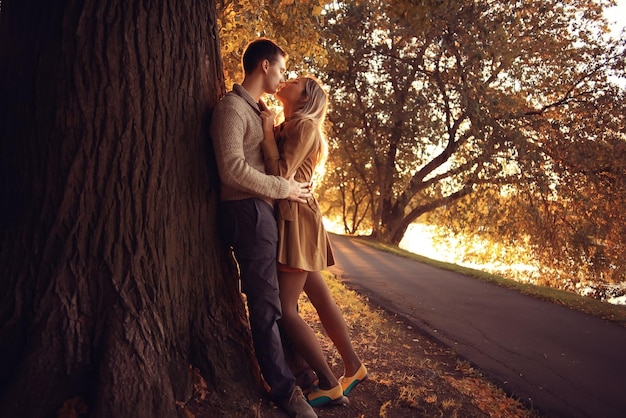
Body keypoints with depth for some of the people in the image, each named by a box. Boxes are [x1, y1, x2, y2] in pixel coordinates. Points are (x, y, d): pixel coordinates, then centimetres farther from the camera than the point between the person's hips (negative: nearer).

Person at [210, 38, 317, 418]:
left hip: (264, 209, 9)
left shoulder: (259, 110, 19)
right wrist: (285, 188, -16)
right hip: (247, 210, -9)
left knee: (278, 291, 17)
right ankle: (284, 386, 10)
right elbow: (233, 169, -22)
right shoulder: (232, 107, -10)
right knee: (266, 300, -2)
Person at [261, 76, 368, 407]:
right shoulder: (284, 128, 18)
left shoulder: (305, 126, -9)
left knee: (284, 309, -7)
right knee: (320, 299, 13)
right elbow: (274, 172, 8)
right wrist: (269, 128, 4)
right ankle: (353, 368, 25)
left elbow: (281, 174, -18)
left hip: (296, 219, -9)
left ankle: (330, 386, 3)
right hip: (286, 218, 9)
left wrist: (267, 131, -9)